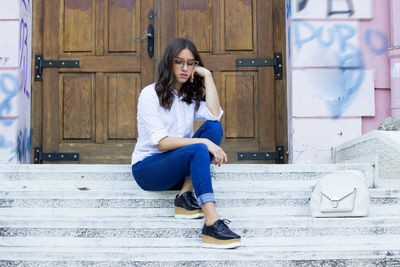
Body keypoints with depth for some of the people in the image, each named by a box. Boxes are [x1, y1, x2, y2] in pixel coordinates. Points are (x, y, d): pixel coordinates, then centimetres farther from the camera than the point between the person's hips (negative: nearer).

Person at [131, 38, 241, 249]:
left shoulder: (190, 96, 12)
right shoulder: (150, 94, -8)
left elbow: (214, 114, -10)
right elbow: (161, 142, -18)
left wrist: (207, 76, -7)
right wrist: (203, 142, -26)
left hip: (178, 167, 6)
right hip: (147, 168, -6)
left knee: (214, 127, -17)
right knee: (198, 150, -34)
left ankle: (185, 194, -21)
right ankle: (211, 224, -46)